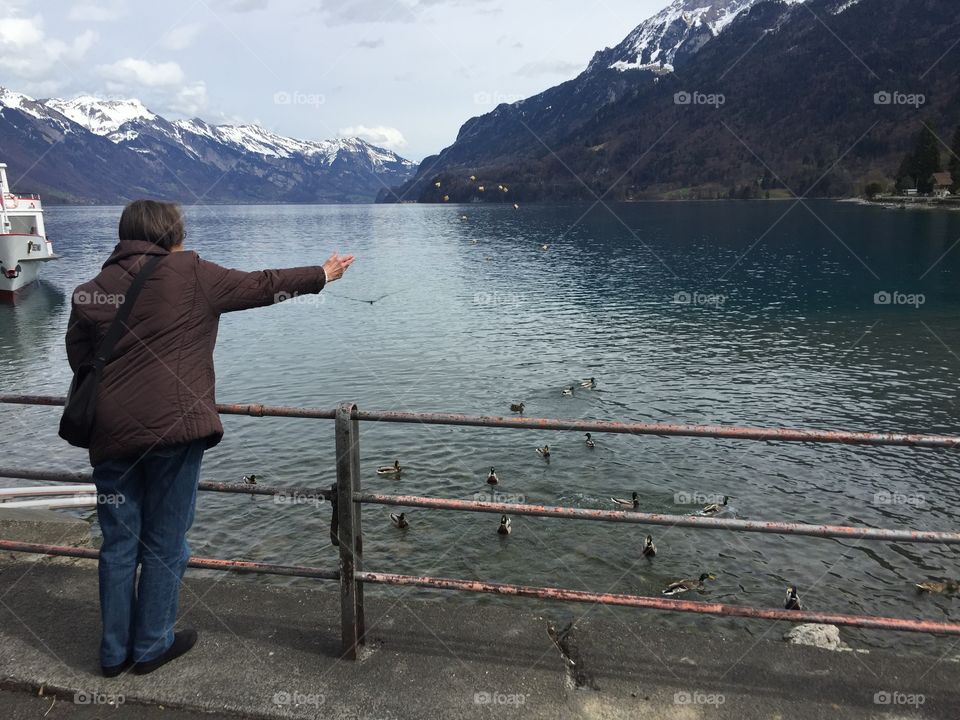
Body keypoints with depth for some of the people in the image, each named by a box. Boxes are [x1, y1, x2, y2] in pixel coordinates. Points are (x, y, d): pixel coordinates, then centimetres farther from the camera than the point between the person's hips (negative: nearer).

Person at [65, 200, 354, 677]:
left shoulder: (90, 292, 8)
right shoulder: (191, 274, -2)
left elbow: (78, 359, 13)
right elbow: (260, 286, 6)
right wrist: (322, 275, 19)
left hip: (110, 435, 4)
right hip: (173, 428, -4)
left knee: (118, 544, 15)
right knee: (164, 545, 10)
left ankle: (115, 652, 26)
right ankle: (151, 647, 23)